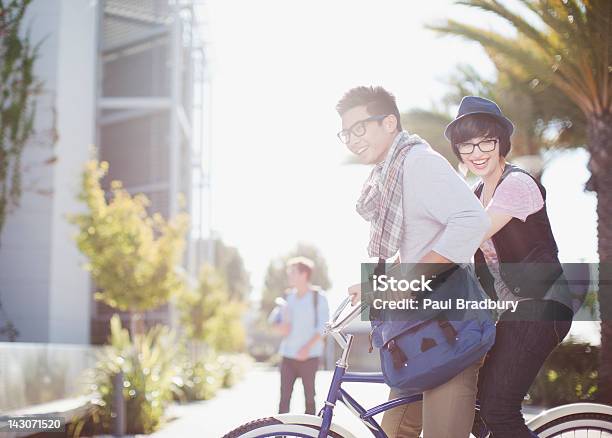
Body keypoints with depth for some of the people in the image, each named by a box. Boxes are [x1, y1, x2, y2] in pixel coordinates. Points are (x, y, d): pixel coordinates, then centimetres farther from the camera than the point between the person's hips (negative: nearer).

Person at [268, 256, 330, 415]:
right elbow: (274, 317, 16)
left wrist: (308, 347, -20)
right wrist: (280, 327, -8)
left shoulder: (318, 297, -5)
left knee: (309, 396, 2)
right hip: (287, 354, 4)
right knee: (284, 396, 0)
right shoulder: (289, 296, 10)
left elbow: (323, 327, -9)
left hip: (309, 355, -4)